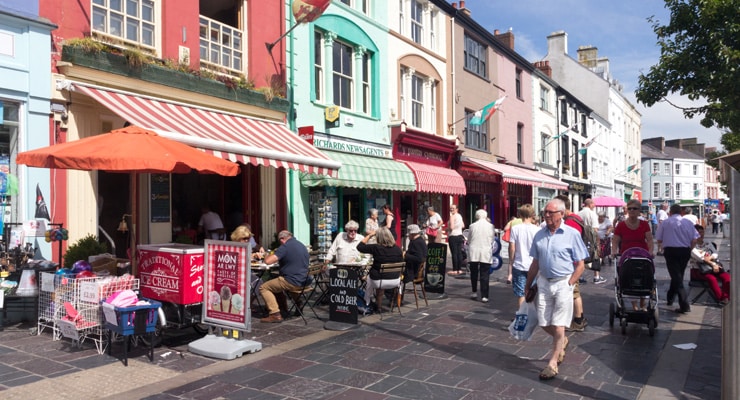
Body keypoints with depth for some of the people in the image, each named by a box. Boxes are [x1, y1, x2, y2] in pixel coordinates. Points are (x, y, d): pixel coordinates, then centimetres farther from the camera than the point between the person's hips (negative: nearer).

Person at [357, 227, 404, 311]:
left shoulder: (376, 248, -17)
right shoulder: (398, 249, -5)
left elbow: (359, 247, -6)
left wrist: (369, 235, 1)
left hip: (379, 282, -3)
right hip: (396, 281, 4)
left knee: (369, 276, 31)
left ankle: (368, 303, 40)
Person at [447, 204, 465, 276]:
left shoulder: (452, 216, -11)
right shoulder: (460, 216, 14)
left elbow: (451, 227, -19)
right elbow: (463, 226, 23)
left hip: (453, 237, -8)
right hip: (460, 236, 8)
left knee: (454, 254, -6)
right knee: (459, 253, 8)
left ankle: (455, 270, -5)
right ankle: (460, 269, 10)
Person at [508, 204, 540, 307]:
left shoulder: (515, 229, -4)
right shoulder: (537, 229, -3)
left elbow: (512, 249, -3)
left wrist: (510, 270, 4)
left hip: (519, 265, -1)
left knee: (520, 295, 4)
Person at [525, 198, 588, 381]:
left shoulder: (572, 234, -8)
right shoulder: (539, 235, 6)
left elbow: (580, 265, -6)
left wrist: (568, 284, -13)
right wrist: (528, 285, 12)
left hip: (563, 283, -4)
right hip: (544, 282, 5)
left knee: (558, 325, 1)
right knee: (544, 323, 10)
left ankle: (553, 363, 14)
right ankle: (561, 341, 42)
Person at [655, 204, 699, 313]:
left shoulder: (665, 223, 0)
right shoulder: (688, 222, 6)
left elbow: (659, 239, 2)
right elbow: (694, 239, 1)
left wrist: (661, 247, 22)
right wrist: (689, 249, 16)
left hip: (670, 251, -3)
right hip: (685, 251, 3)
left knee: (676, 277, -5)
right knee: (679, 275, 21)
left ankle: (684, 305, -14)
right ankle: (670, 297, 35)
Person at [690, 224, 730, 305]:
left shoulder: (708, 244, 20)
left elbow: (715, 254, 5)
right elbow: (699, 257, -15)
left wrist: (710, 257, -19)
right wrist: (712, 264, -25)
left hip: (712, 268, 6)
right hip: (698, 270, -5)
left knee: (726, 276, -23)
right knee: (712, 278, -35)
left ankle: (726, 298, -29)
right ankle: (721, 299, -30)